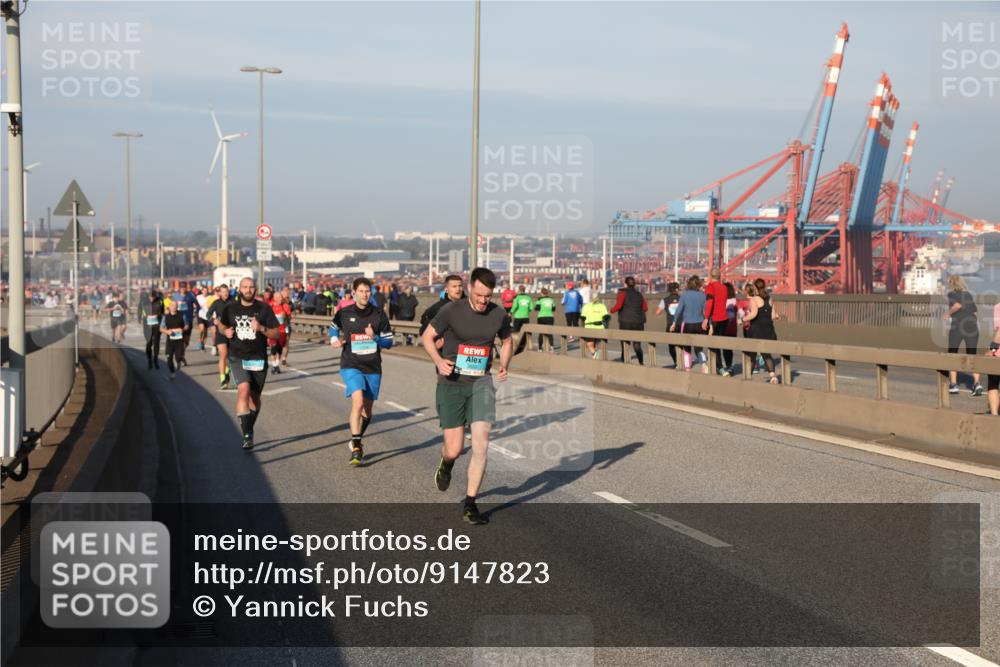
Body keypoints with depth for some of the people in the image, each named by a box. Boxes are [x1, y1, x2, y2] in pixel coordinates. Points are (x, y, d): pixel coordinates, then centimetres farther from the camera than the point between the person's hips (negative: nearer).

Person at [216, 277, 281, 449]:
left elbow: (276, 333, -3)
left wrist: (261, 328, -21)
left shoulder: (264, 309, -2)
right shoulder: (230, 308, 2)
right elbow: (222, 325, 20)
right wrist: (225, 332, -3)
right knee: (244, 389, -22)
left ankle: (249, 430, 33)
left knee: (254, 396, 10)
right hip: (238, 358, -1)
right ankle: (247, 435, -22)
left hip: (258, 359, 1)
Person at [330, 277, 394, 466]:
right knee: (358, 401, -25)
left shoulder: (379, 314, -1)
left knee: (367, 410, 12)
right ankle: (356, 449, -21)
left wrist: (375, 337, -16)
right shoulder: (344, 313, -3)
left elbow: (388, 342, 2)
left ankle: (357, 441, 39)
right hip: (351, 366, -3)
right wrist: (334, 339, 1)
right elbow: (334, 325, 20)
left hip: (373, 368, 3)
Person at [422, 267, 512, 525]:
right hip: (452, 384, -2)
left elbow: (507, 341, 18)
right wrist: (438, 361, -15)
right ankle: (446, 463, 38)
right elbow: (427, 336, 2)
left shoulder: (499, 315, -1)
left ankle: (470, 504, -2)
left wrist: (504, 366, 1)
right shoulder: (451, 310, -9)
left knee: (481, 443, -12)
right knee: (454, 449, -2)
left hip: (481, 383, 2)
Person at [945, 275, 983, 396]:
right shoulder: (969, 295, 16)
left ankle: (953, 384, 8)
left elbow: (958, 304, -18)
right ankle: (976, 382, -9)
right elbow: (975, 311, 12)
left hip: (957, 326, -4)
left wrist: (949, 313, -4)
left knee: (952, 355, 11)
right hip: (972, 326, 4)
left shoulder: (952, 294, 0)